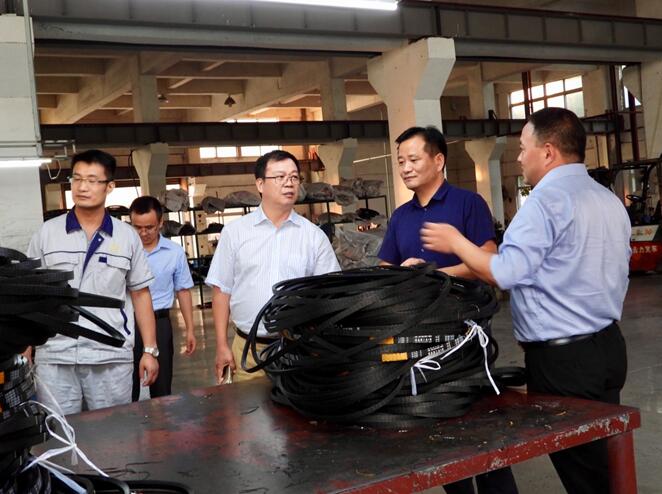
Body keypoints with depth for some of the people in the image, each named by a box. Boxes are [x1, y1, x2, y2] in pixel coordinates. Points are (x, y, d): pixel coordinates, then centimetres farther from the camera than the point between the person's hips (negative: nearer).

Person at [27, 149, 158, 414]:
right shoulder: (47, 233, 3)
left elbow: (140, 294, 9)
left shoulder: (127, 236, 4)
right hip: (54, 357, 0)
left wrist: (149, 350, 4)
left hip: (112, 358, 0)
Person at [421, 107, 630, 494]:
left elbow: (505, 272, -21)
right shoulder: (611, 200, 12)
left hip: (562, 357, -9)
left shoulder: (546, 201, -17)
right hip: (609, 343, 9)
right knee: (603, 457, 17)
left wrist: (456, 243, -8)